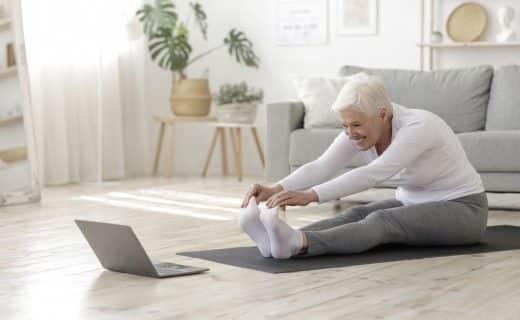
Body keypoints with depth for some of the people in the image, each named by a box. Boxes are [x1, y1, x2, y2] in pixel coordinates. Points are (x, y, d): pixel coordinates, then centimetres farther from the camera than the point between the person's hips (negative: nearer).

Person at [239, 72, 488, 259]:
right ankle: (282, 240, -47)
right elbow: (321, 167, -23)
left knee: (382, 221, -34)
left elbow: (372, 174, -43)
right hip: (413, 204, 7)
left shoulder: (417, 127, -30)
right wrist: (275, 189, -40)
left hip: (462, 210, -7)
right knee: (357, 214, -23)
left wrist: (311, 195, -53)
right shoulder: (360, 128, -9)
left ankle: (297, 243, -57)